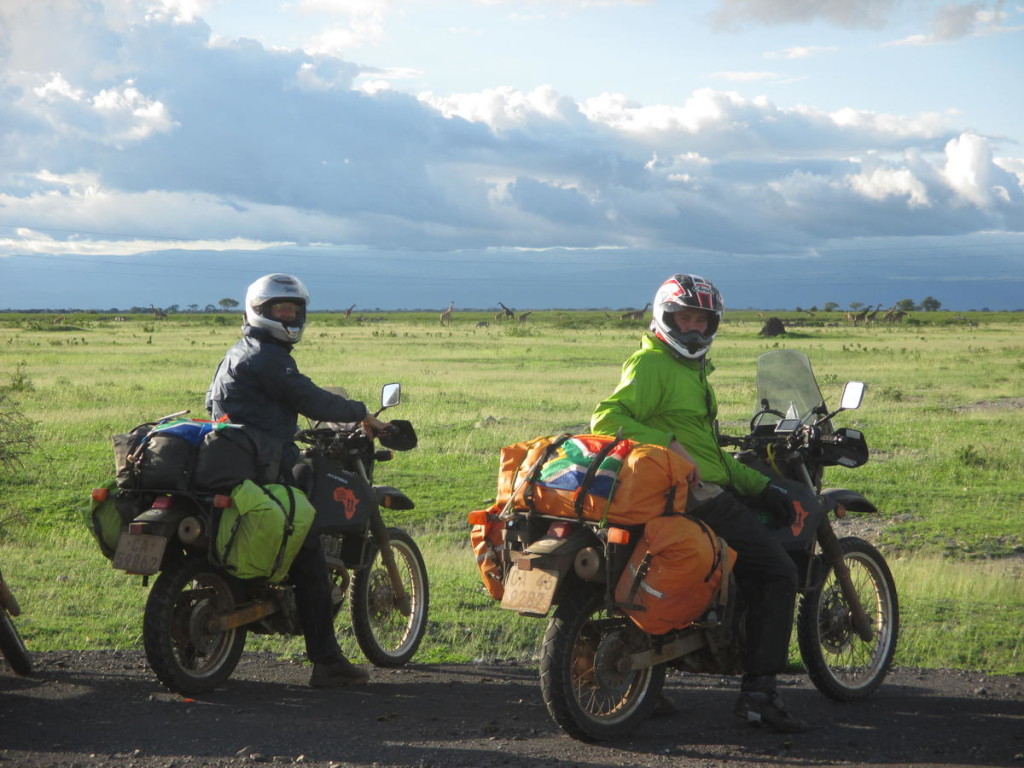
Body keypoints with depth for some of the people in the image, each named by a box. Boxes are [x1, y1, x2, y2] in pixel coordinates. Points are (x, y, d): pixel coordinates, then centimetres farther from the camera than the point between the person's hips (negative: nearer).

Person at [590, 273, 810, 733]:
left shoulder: (693, 369, 24)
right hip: (692, 496, -10)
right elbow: (606, 418, -23)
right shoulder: (651, 364, -9)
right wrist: (667, 445, -30)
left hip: (709, 487, 10)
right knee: (777, 572, -10)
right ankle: (757, 693, -8)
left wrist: (759, 485, 19)